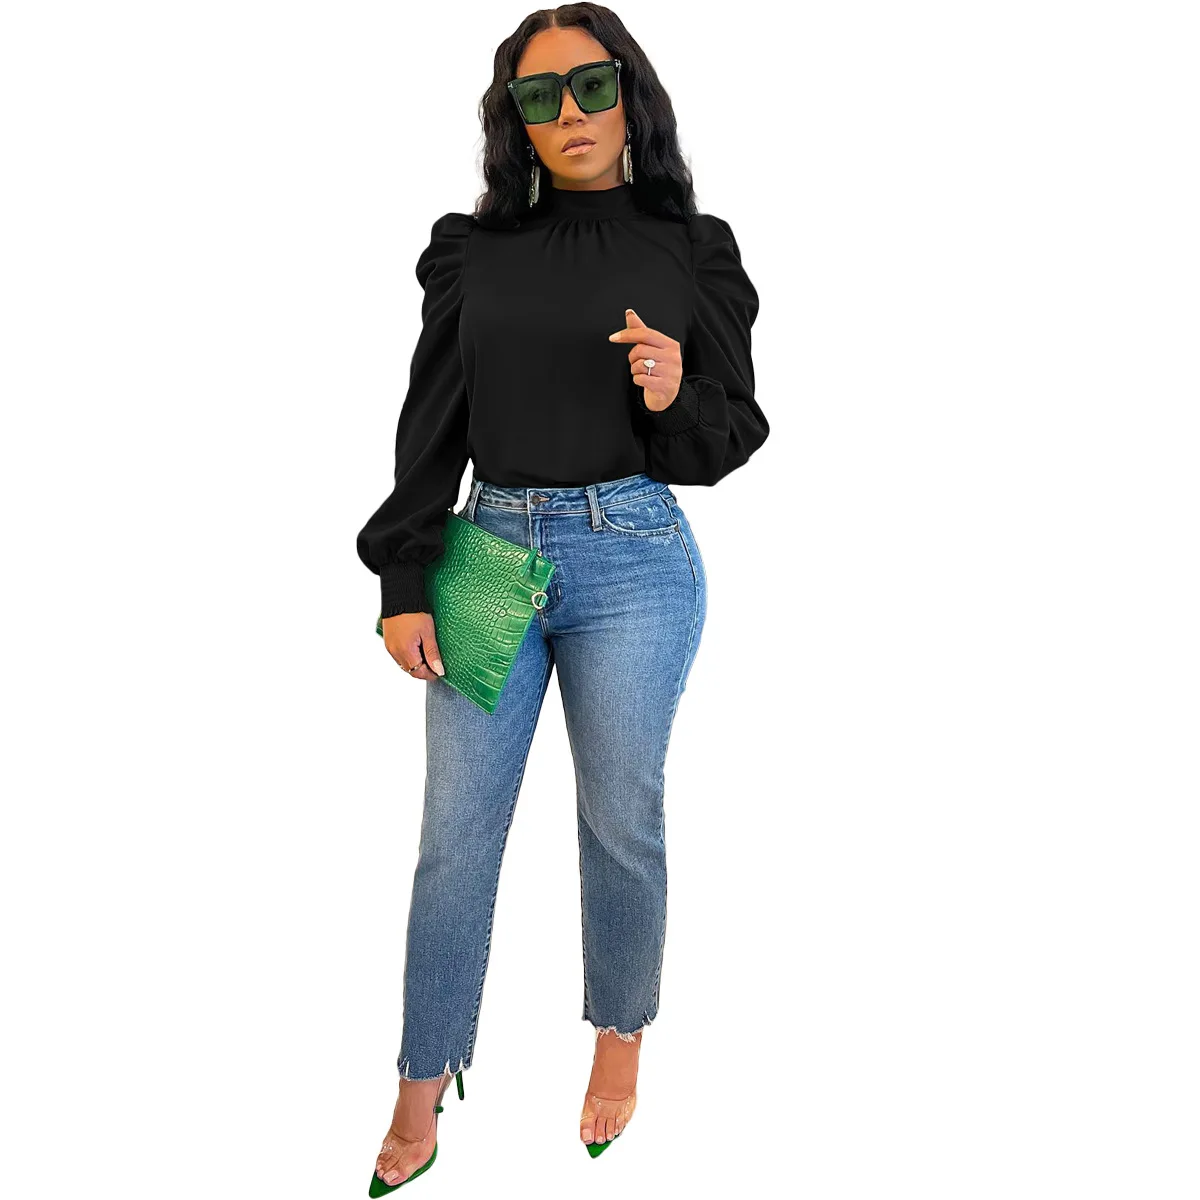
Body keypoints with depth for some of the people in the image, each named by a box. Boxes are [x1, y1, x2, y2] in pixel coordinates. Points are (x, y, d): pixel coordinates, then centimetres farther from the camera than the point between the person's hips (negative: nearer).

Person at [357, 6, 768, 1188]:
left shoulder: (691, 250, 3)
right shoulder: (474, 249, 6)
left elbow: (734, 438, 4)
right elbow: (430, 423, 6)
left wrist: (677, 397, -18)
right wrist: (404, 583, 0)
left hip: (633, 560, -1)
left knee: (621, 822, 9)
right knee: (455, 833, 5)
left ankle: (621, 1037, 33)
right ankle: (423, 1084, 20)